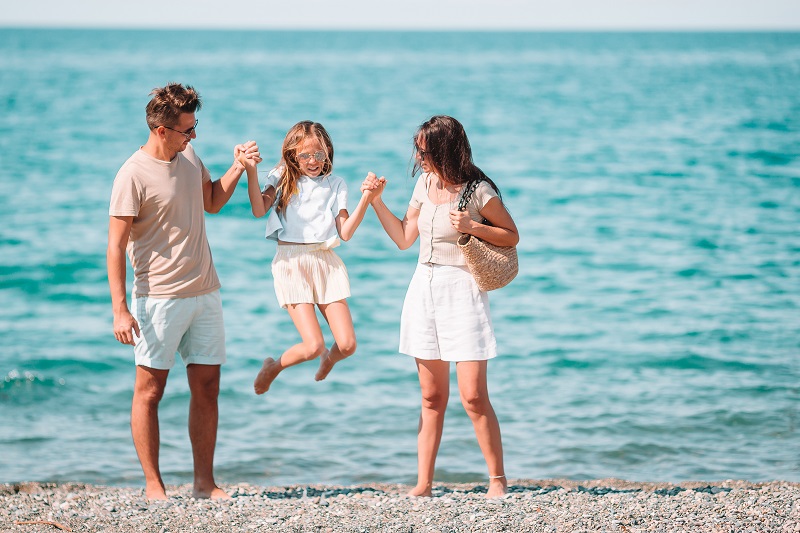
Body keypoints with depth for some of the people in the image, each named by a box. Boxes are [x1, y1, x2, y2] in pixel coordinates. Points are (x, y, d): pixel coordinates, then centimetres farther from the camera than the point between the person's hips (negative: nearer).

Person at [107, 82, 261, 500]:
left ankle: (204, 482, 14)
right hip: (159, 297, -7)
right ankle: (153, 485, 7)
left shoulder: (189, 158, 9)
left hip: (205, 293, 7)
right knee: (150, 390, 0)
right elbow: (116, 246, -14)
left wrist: (238, 168, 11)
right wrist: (120, 309, -19)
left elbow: (212, 202, 28)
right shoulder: (134, 175, -13)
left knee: (207, 388, 7)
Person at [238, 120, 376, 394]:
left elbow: (345, 233, 1)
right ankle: (272, 367, 18)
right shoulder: (282, 178, 7)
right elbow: (259, 210, -10)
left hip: (326, 262, 3)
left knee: (347, 346, -4)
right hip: (291, 263, -3)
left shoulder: (335, 185, 11)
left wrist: (366, 198, -9)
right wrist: (251, 171, -18)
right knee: (313, 346, -13)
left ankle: (328, 360, 34)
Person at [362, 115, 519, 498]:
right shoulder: (425, 184, 9)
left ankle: (497, 480, 2)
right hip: (424, 289, 6)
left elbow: (512, 236, -3)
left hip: (461, 291, -6)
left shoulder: (478, 190, -10)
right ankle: (423, 483, 9)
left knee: (473, 396, -9)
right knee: (432, 396, 7)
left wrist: (473, 227, -17)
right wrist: (376, 200, 9)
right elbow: (404, 238, 16)